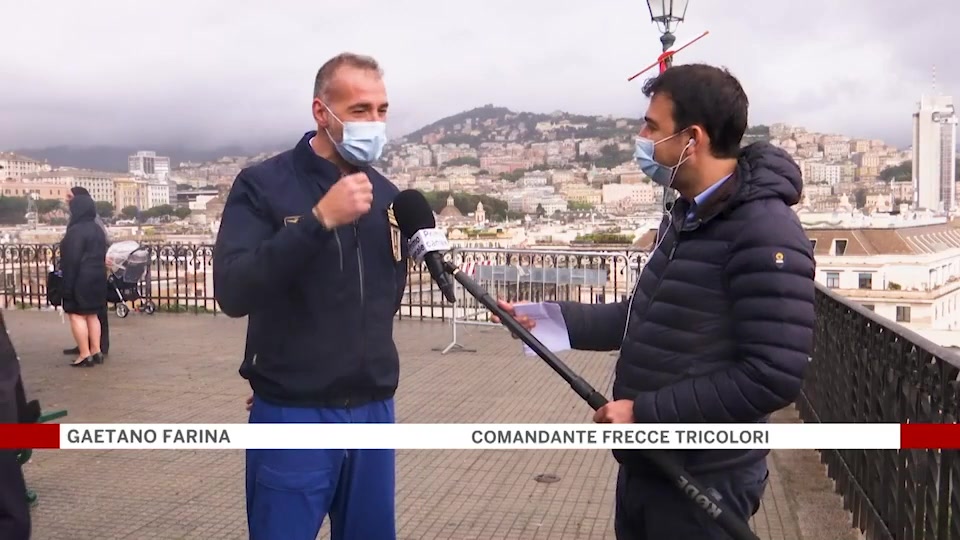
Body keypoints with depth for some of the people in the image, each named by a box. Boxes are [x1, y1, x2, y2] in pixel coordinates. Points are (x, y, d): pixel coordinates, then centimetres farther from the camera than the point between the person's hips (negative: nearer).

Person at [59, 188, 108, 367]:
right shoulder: (98, 229, 12)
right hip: (97, 278, 9)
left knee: (76, 315, -3)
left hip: (80, 279, -9)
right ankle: (96, 352, 15)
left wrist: (67, 285, -16)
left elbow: (72, 259, -18)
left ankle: (85, 355, -4)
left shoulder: (76, 230, -16)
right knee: (92, 315, 14)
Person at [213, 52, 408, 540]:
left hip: (374, 410, 5)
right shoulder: (262, 186, -8)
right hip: (293, 414, -5)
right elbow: (233, 293, -22)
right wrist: (320, 218, -29)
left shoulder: (386, 196, 8)